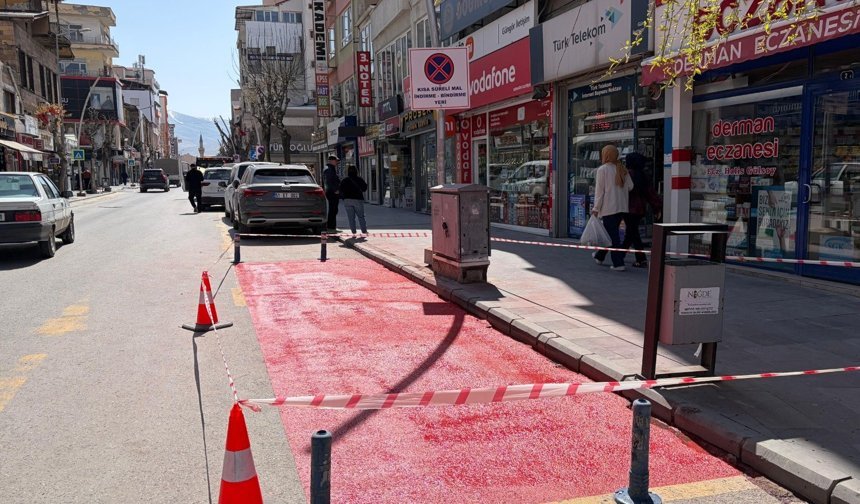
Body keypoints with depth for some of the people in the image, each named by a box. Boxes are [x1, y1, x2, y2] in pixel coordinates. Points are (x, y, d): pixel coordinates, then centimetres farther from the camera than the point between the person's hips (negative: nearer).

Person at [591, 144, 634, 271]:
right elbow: (630, 186, 6)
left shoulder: (602, 169, -8)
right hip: (622, 207, 6)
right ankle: (599, 256, 33)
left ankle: (618, 263, -5)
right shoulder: (622, 169, 8)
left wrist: (596, 208, -6)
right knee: (610, 232, 18)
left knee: (613, 235, -4)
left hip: (608, 207, -6)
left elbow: (599, 190, -10)